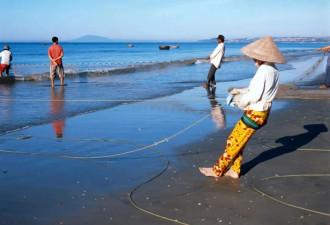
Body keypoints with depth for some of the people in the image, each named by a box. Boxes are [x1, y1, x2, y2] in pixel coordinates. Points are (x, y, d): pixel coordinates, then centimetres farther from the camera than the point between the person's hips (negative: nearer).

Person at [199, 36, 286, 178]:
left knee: (235, 142, 3)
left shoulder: (263, 71, -21)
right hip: (263, 112, 9)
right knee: (237, 141, 18)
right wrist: (240, 91, 13)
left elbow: (254, 95, -23)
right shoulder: (273, 71, 8)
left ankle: (217, 170, 15)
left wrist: (241, 102, -4)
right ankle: (235, 171, 26)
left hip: (255, 114, -9)